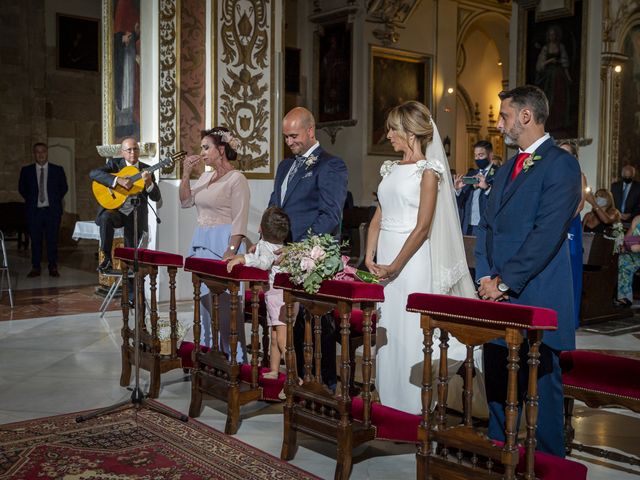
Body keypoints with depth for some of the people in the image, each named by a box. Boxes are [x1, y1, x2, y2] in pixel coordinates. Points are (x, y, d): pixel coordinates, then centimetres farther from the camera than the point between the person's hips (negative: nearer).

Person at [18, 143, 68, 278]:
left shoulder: (58, 170, 4)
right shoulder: (26, 170, 5)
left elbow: (64, 188, 13)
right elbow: (22, 188, 16)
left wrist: (55, 200, 8)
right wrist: (30, 200, 10)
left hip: (52, 210, -1)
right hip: (34, 211, 1)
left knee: (52, 240, 0)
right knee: (35, 240, 3)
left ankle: (53, 268, 7)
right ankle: (35, 268, 10)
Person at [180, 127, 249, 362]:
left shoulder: (236, 179, -8)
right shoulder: (206, 177, 15)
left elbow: (240, 221, -13)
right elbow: (185, 201, 14)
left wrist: (230, 252, -20)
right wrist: (186, 173, 4)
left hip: (224, 244, -8)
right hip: (201, 243, 8)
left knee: (225, 301, -7)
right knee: (204, 297, 11)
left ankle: (234, 356, 2)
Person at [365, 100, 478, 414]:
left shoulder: (427, 170, -7)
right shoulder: (391, 169, 13)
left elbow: (422, 227, -13)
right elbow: (378, 217, 12)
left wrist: (394, 266, -16)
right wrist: (370, 258, 0)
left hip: (412, 257, -7)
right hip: (385, 255, 7)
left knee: (410, 328, -1)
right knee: (386, 329, 11)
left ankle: (414, 406, 13)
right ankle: (390, 402, 25)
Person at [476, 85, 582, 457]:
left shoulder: (560, 164, -8)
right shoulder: (507, 168, 18)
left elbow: (547, 233, -17)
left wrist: (505, 282, -16)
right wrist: (485, 276, 2)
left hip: (535, 299, -8)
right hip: (498, 295, 8)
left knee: (540, 385, 2)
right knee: (498, 383, 14)